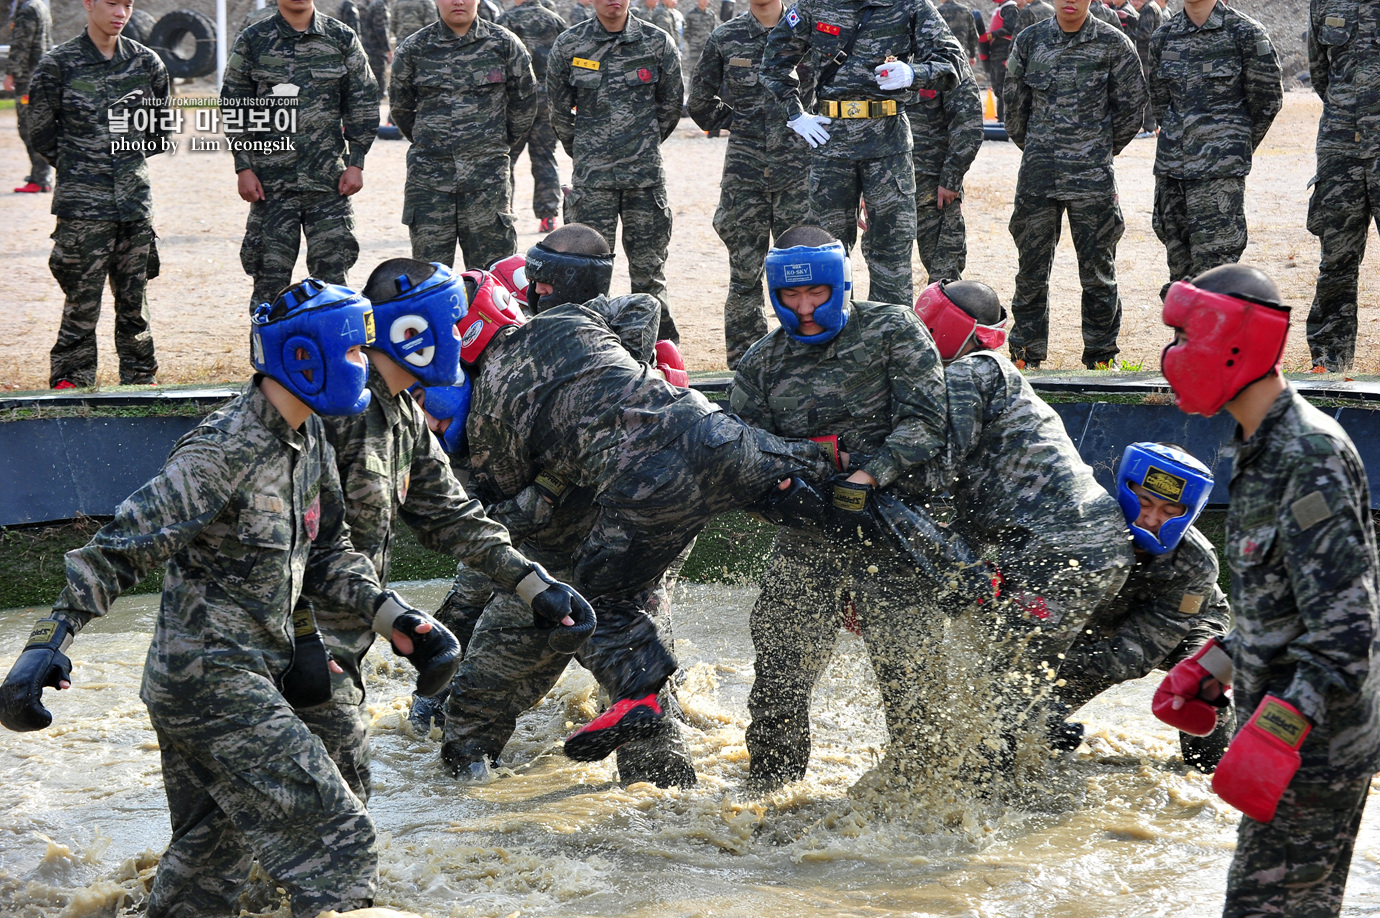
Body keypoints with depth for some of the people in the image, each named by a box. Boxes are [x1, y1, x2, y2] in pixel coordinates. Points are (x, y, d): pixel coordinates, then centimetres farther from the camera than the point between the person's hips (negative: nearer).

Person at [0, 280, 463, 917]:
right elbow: (122, 548, -23)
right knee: (337, 843, -12)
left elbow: (327, 550, 19)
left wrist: (391, 616, 7)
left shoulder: (309, 440, 8)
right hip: (213, 683, -10)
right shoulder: (225, 452, -21)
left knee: (209, 864, 21)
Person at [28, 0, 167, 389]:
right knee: (82, 299, -2)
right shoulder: (58, 64, -4)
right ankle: (70, 380, 8)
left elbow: (160, 130, 17)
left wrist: (129, 159, 11)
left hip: (136, 197, 3)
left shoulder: (146, 62, 5)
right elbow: (42, 134, 4)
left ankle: (140, 376, 19)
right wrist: (78, 166, 7)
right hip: (82, 202, -3)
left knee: (135, 298, 9)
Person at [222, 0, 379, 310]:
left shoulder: (343, 39, 7)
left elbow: (362, 104, 9)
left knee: (332, 273, 0)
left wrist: (355, 164, 2)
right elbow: (235, 107, 7)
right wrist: (244, 167, 0)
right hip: (271, 179, 0)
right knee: (270, 274, 0)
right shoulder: (252, 42, 6)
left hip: (329, 179, 1)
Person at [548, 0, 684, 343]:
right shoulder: (569, 45, 0)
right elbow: (559, 109, 11)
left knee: (649, 271, 4)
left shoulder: (658, 43, 1)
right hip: (592, 178, 0)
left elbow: (671, 105, 13)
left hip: (646, 176, 0)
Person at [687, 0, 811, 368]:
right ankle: (744, 367, 10)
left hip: (799, 165, -1)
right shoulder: (725, 39, 6)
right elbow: (699, 100, 17)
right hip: (744, 169, 1)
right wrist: (736, 125, 12)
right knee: (745, 271, 3)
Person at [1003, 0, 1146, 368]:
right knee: (1031, 272, 6)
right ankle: (1026, 357, 17)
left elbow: (1131, 106, 6)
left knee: (1098, 272, 4)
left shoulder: (1113, 44, -2)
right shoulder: (1030, 41, 3)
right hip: (1037, 175, 2)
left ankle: (1100, 357, 15)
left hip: (1092, 176, -2)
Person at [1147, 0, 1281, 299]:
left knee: (1213, 260, -10)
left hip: (1220, 167, -5)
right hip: (1171, 163, 5)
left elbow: (1268, 98, 3)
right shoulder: (1163, 38, 10)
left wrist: (1235, 145, 9)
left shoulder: (1245, 33, -4)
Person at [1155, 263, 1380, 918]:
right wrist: (1208, 670, 18)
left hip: (1314, 747, -10)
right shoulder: (1263, 449, 11)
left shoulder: (1312, 459, -21)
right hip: (1293, 736, 10)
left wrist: (1273, 735, -33)